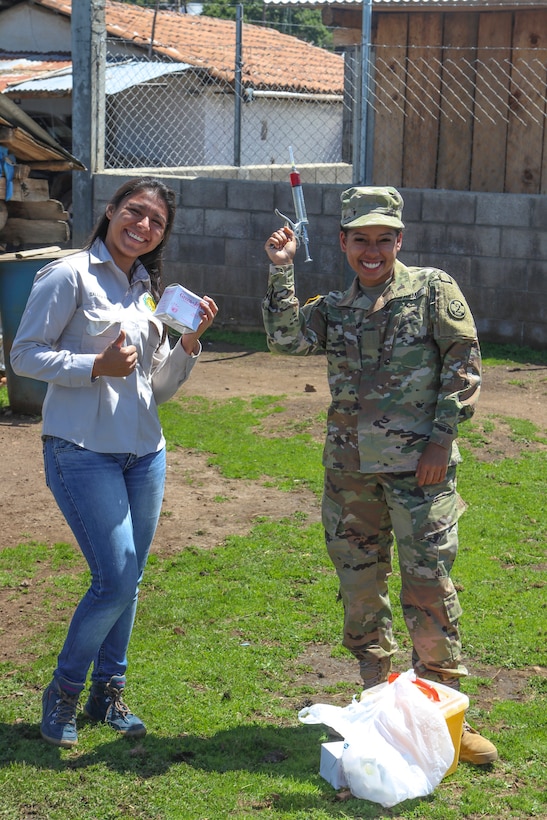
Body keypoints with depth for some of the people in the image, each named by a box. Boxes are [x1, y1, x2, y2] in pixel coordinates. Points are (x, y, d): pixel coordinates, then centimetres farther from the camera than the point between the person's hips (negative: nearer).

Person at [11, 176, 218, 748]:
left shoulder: (147, 289, 14)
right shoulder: (69, 277, -7)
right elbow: (24, 355, -9)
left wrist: (189, 343, -1)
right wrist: (97, 366, -19)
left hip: (144, 453, 7)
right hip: (83, 452, -7)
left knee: (128, 583, 10)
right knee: (115, 582, -10)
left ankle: (107, 692, 26)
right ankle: (62, 693, 10)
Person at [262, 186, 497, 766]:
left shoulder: (433, 289, 2)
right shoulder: (334, 308, 13)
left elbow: (463, 363, -2)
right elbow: (285, 339, -2)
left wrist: (442, 436, -9)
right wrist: (281, 271, -7)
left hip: (419, 464, -4)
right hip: (350, 467, 5)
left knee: (427, 586, -7)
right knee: (359, 587, 10)